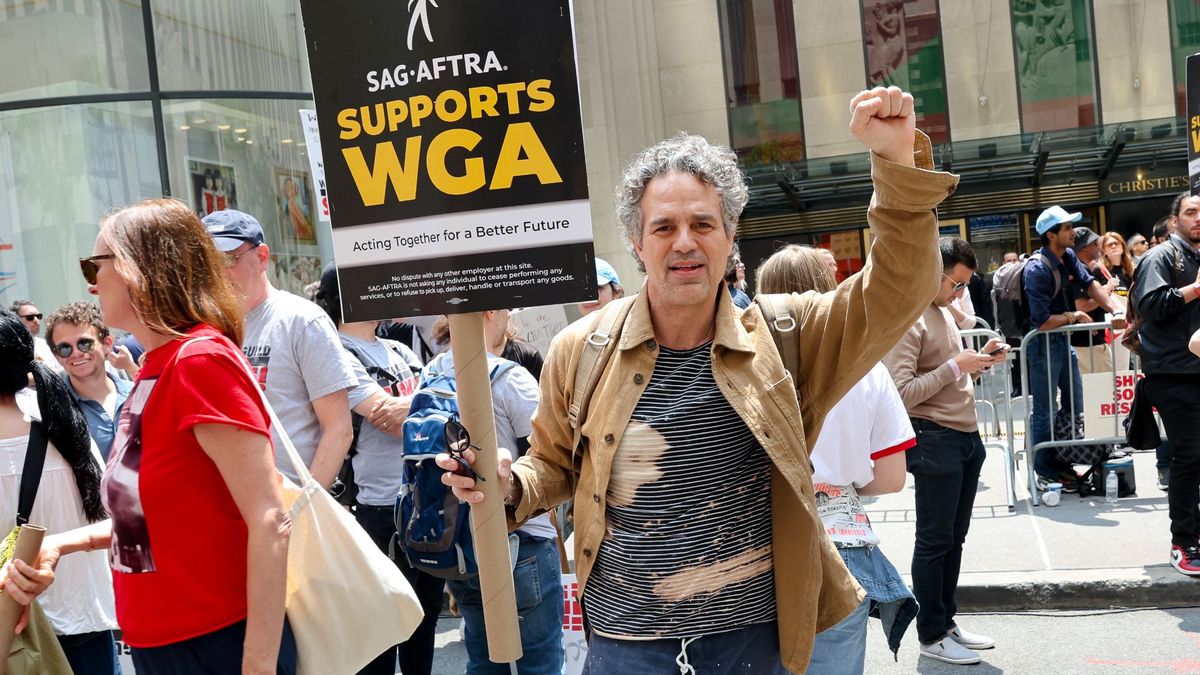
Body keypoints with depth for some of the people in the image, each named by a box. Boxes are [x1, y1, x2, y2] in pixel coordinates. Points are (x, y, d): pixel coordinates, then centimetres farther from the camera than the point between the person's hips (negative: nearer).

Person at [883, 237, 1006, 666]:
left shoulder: (942, 312, 14)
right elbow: (903, 393, -22)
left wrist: (980, 360, 4)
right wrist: (955, 366, -21)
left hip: (966, 437, 9)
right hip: (934, 441, -9)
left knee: (955, 538, 16)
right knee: (934, 541, 1)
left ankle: (947, 622, 27)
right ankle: (931, 636, 11)